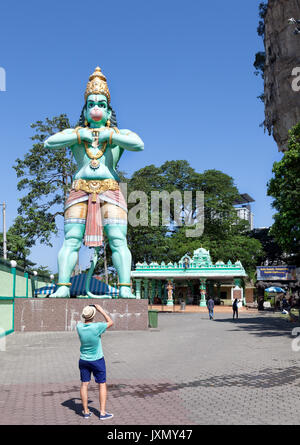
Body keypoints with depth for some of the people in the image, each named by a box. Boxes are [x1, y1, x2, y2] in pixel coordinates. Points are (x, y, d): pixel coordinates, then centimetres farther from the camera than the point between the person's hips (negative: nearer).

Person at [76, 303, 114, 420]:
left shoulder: (79, 326, -13)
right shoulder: (97, 327, -24)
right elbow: (110, 322, -6)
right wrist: (101, 310, -4)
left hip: (84, 360, 4)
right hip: (97, 361, -3)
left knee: (84, 384, 12)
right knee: (102, 385, 8)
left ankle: (86, 411, 20)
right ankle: (102, 412, 11)